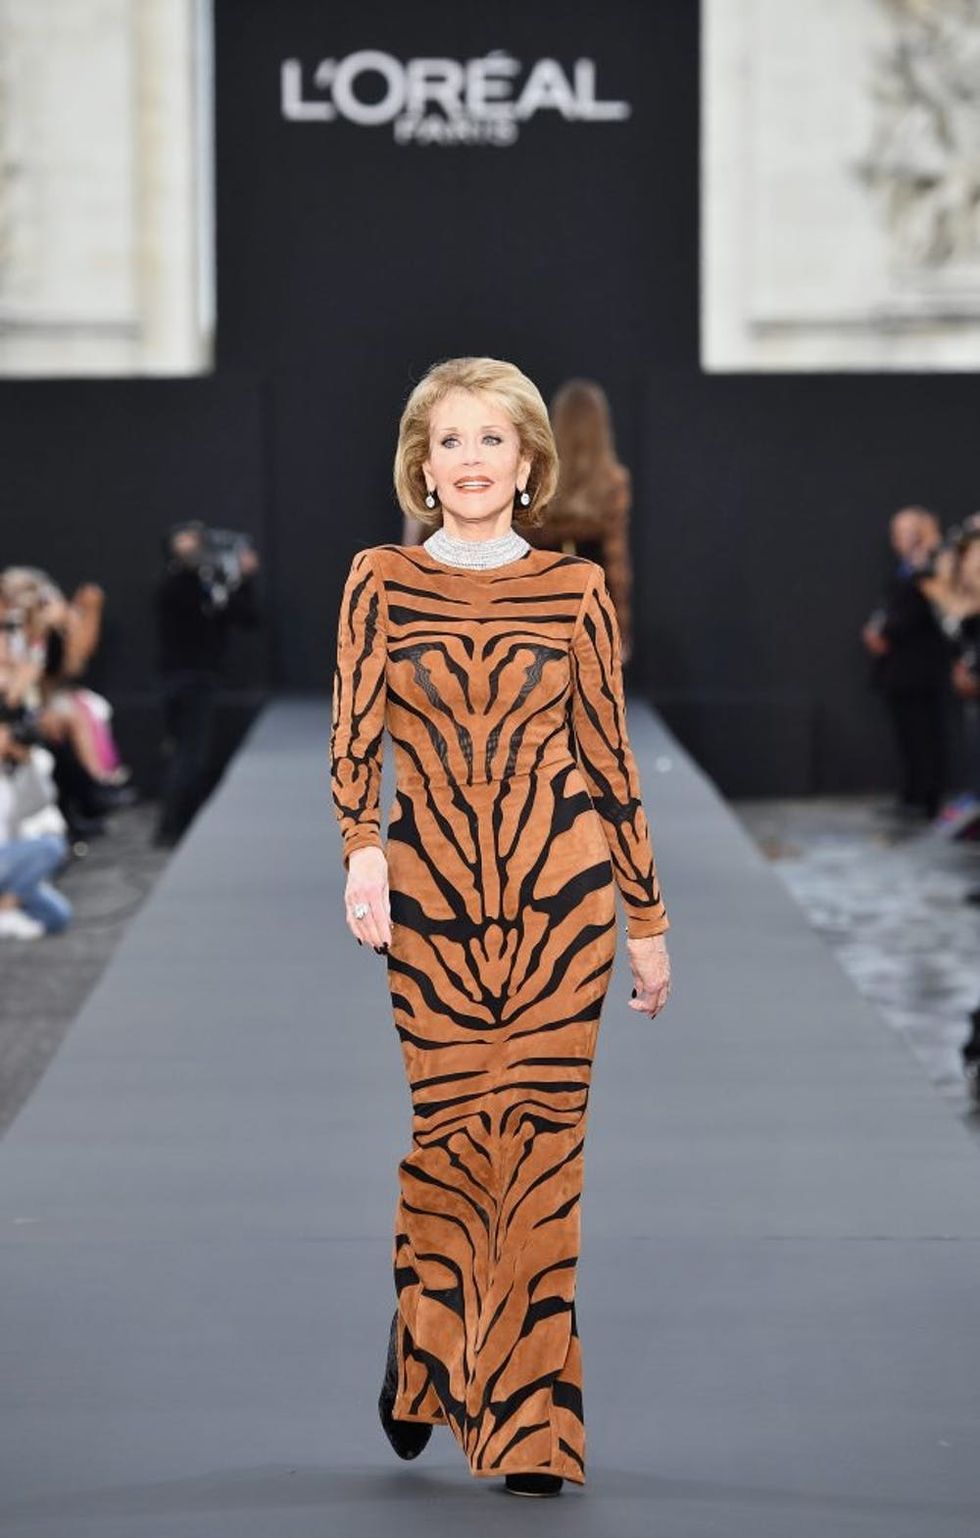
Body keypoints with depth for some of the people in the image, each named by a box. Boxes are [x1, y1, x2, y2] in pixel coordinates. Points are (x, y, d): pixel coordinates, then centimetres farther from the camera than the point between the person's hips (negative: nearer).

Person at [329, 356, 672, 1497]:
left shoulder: (575, 588, 5)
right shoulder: (380, 580, 3)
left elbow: (608, 754, 8)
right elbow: (353, 738, -3)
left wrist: (647, 919, 9)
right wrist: (362, 849, -22)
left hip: (561, 889, 0)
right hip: (429, 890, 0)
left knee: (540, 1142, -1)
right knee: (449, 1134, 1)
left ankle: (531, 1430, 7)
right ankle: (419, 1362, 29)